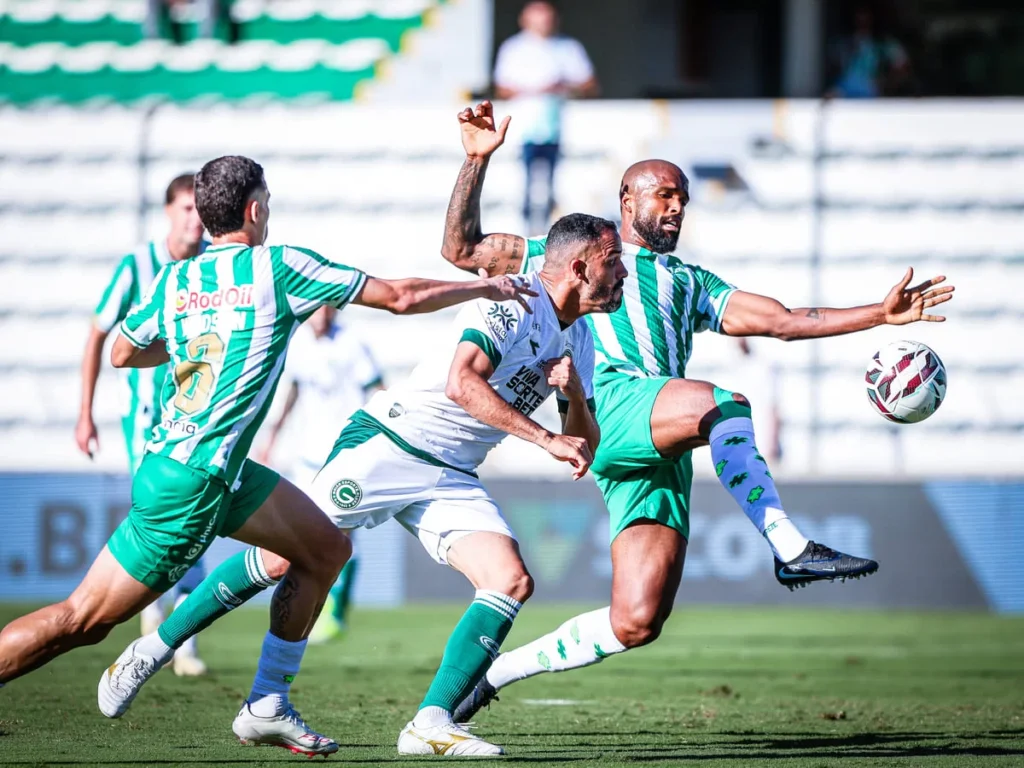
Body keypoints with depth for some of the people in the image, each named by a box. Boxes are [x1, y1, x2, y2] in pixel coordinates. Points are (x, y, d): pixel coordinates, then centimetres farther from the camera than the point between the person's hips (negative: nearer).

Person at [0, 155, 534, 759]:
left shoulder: (175, 280, 6)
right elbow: (399, 296, -4)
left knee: (327, 548, 15)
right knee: (83, 621, -5)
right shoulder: (280, 267, -11)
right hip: (192, 482, -8)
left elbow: (122, 353, 20)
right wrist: (484, 287, 9)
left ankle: (267, 707, 15)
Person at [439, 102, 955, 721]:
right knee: (719, 403, -36)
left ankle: (495, 671, 8)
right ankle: (790, 548, -40)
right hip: (612, 403, -5)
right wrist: (478, 162, 10)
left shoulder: (689, 282, 34)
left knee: (636, 624, -8)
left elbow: (782, 320, 25)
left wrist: (882, 314, 15)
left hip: (665, 456, 5)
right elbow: (462, 249, 20)